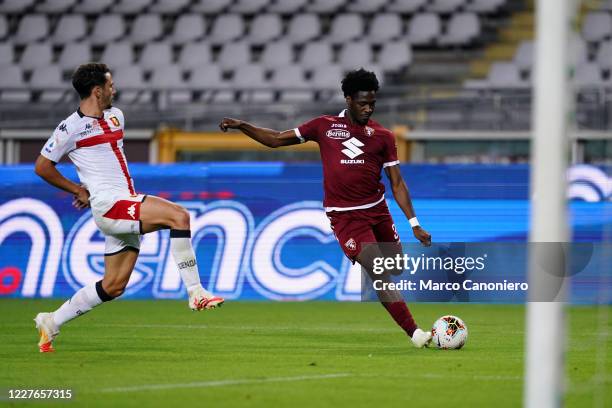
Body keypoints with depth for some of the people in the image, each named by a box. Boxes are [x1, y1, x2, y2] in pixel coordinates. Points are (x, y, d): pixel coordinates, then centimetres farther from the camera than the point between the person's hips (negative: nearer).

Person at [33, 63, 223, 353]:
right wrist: (79, 190, 4)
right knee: (179, 216, -24)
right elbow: (42, 167, 0)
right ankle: (195, 293, -24)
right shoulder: (71, 128, -6)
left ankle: (51, 322, 20)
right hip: (108, 206, -9)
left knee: (113, 286, 8)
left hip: (128, 205, 9)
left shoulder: (115, 116, 18)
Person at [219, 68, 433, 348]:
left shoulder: (382, 136, 4)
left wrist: (414, 224, -5)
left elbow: (397, 183, 3)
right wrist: (242, 126, 0)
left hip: (377, 210, 4)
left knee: (397, 270, 7)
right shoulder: (325, 126, 3)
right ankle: (415, 335, -15)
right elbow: (276, 140, 11)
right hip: (345, 217, -4)